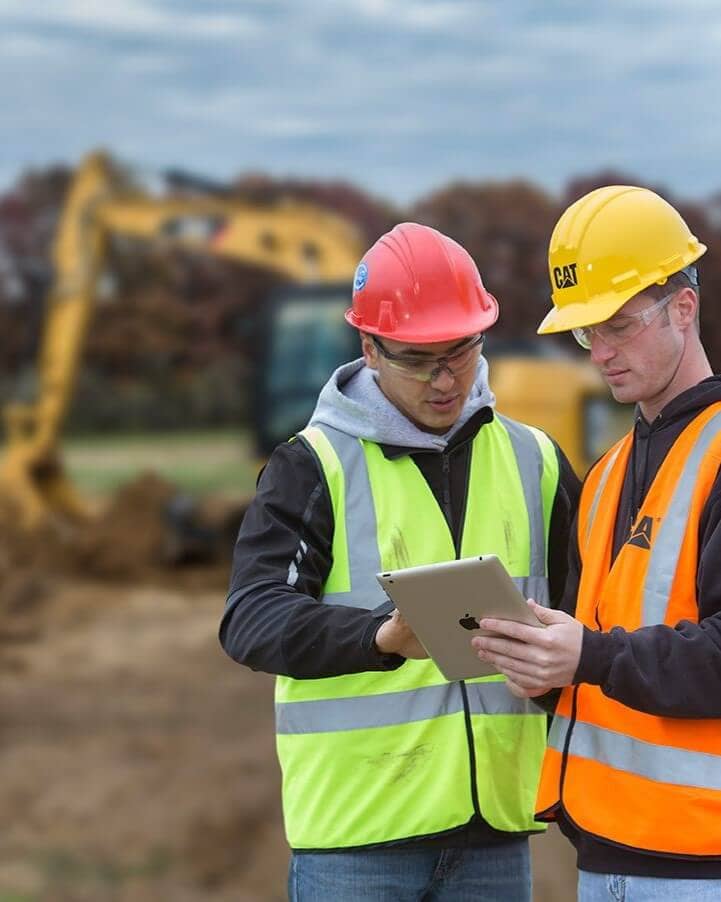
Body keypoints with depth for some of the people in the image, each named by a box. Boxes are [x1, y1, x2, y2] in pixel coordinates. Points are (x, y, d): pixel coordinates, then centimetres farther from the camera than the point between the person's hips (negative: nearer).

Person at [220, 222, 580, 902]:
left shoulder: (534, 461, 11)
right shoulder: (314, 465, -3)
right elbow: (251, 619, -15)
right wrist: (382, 637, -32)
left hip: (494, 824, 4)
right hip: (355, 827, -4)